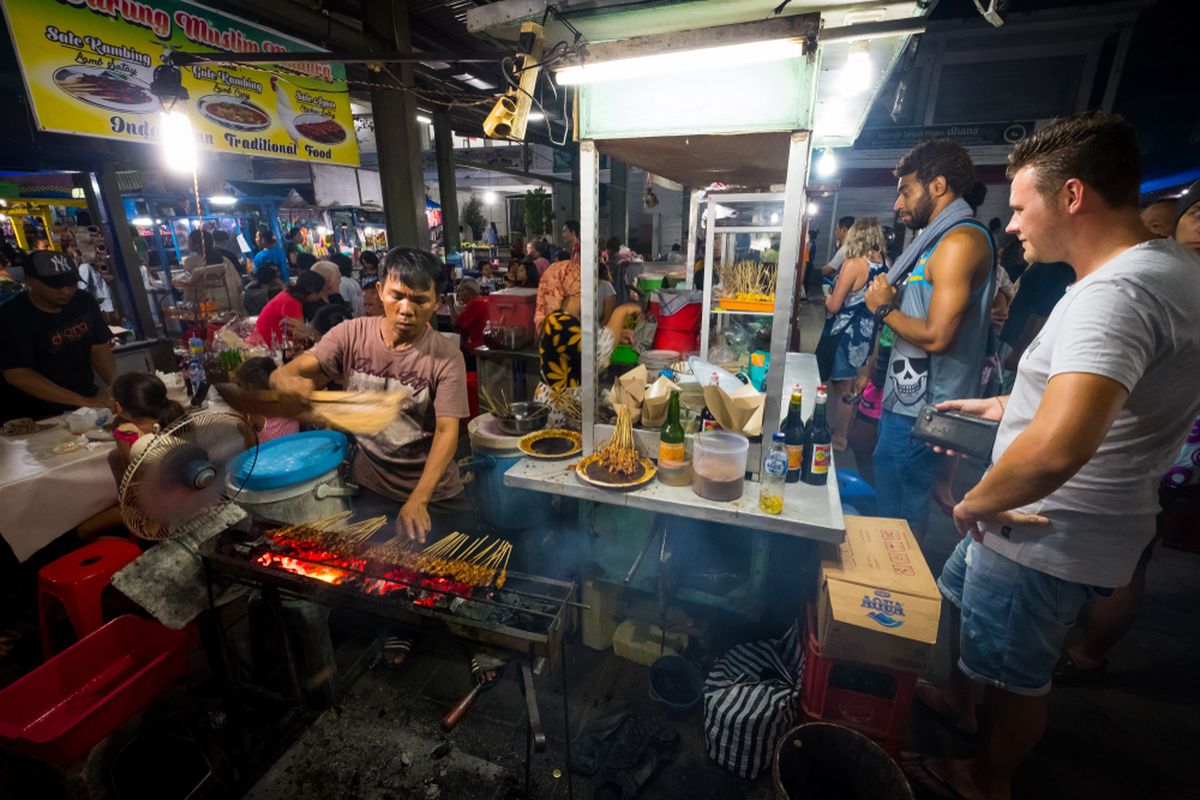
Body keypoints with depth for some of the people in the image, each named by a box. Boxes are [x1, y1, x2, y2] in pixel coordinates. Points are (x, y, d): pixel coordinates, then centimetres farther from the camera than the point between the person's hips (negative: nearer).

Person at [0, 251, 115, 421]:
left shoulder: (84, 302, 2)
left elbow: (99, 348, 4)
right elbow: (17, 375, -18)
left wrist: (116, 387, -13)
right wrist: (84, 402, -27)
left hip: (87, 398, 5)